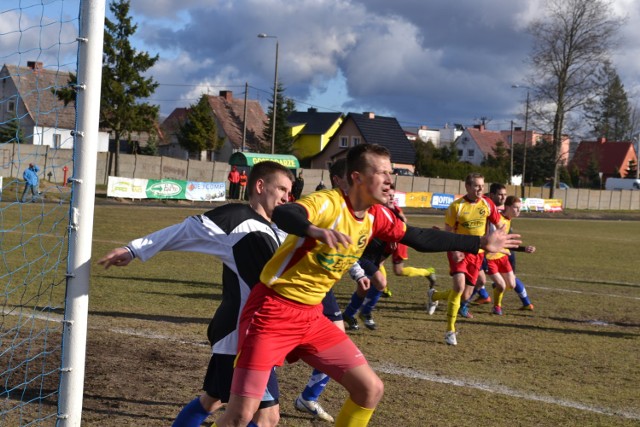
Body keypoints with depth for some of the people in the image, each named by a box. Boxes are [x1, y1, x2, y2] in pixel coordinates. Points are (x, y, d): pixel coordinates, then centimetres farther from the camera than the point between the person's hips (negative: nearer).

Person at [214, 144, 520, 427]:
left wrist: (480, 243, 18)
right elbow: (282, 214, -40)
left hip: (312, 316, 8)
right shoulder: (328, 203, -20)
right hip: (272, 312, -8)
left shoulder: (376, 217, 3)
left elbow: (420, 238, 16)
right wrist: (314, 230, -62)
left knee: (371, 388, 6)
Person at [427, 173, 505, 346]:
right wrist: (454, 251, -19)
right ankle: (450, 330, -12)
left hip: (477, 253, 4)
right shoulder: (456, 206, -11)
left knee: (465, 296, 4)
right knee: (459, 285, -24)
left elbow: (501, 225, 8)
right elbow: (447, 231, -5)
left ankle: (435, 295, 35)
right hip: (459, 251, -4)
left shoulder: (487, 204, -2)